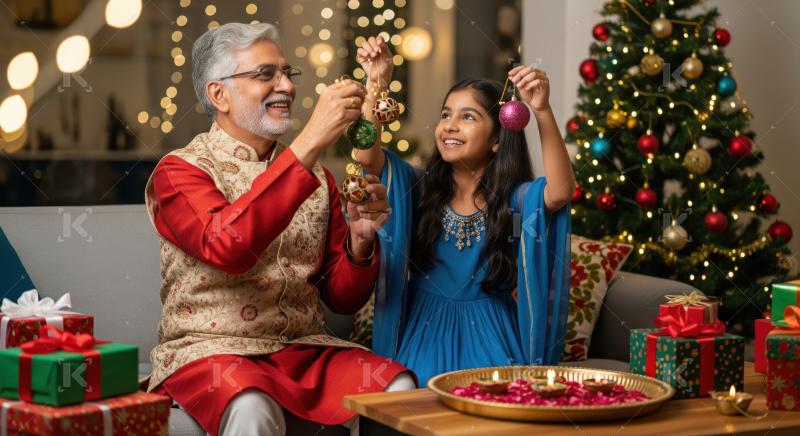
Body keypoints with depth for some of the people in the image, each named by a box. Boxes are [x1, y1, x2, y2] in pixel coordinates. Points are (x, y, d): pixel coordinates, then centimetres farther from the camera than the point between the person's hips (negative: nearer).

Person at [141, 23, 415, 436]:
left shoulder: (315, 177, 12)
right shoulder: (180, 171, -2)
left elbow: (343, 298, 13)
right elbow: (226, 246, -25)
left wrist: (360, 240, -9)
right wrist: (311, 143, -27)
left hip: (306, 348, 4)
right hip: (211, 349, -4)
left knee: (400, 389, -23)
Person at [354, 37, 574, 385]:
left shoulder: (516, 199, -2)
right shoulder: (419, 191, 6)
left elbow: (560, 191, -23)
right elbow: (367, 157, -8)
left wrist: (542, 111, -33)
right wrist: (376, 85, -18)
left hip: (490, 342, -1)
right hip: (424, 338, 1)